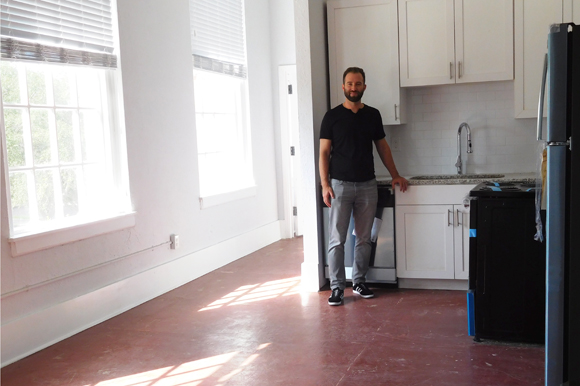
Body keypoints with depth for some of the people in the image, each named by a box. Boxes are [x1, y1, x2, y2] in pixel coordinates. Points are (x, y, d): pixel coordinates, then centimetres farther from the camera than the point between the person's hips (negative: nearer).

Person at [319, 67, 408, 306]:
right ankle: (337, 287, 5)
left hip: (367, 185, 3)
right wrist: (325, 184, -11)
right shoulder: (332, 116, -1)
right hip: (340, 185, -3)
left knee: (364, 238, 9)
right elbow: (324, 152, -3)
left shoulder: (373, 115, 8)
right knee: (337, 239, -3)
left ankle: (359, 282, 21)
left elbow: (382, 147, 16)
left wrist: (395, 175, 10)